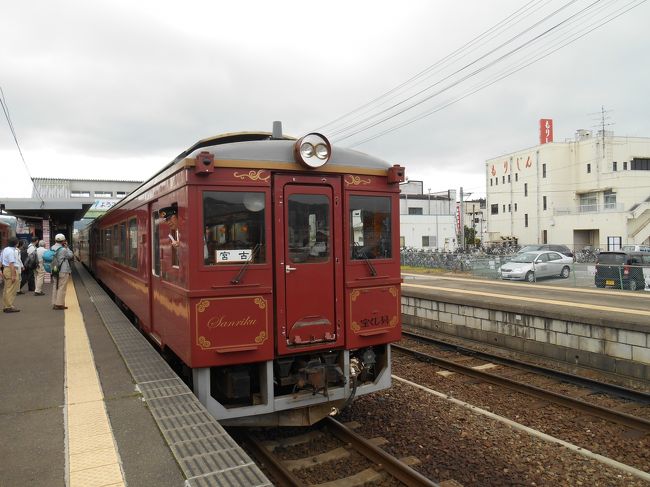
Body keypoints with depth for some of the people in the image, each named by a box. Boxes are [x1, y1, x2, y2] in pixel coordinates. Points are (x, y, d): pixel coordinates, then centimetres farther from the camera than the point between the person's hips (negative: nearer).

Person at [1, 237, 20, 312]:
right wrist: (13, 275, -23)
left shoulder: (4, 250, 15)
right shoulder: (11, 251, -16)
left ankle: (5, 306, 21)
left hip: (5, 269, 10)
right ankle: (9, 307, -4)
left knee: (6, 290, 15)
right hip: (12, 270, -10)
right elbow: (11, 264, -22)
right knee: (11, 290, -6)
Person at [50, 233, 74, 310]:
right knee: (62, 287, -1)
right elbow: (71, 256, -3)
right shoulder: (63, 249, -16)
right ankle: (59, 304, 0)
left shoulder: (52, 248, 6)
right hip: (63, 271, -7)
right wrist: (67, 247, -1)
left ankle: (54, 304, 18)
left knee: (55, 287, 13)